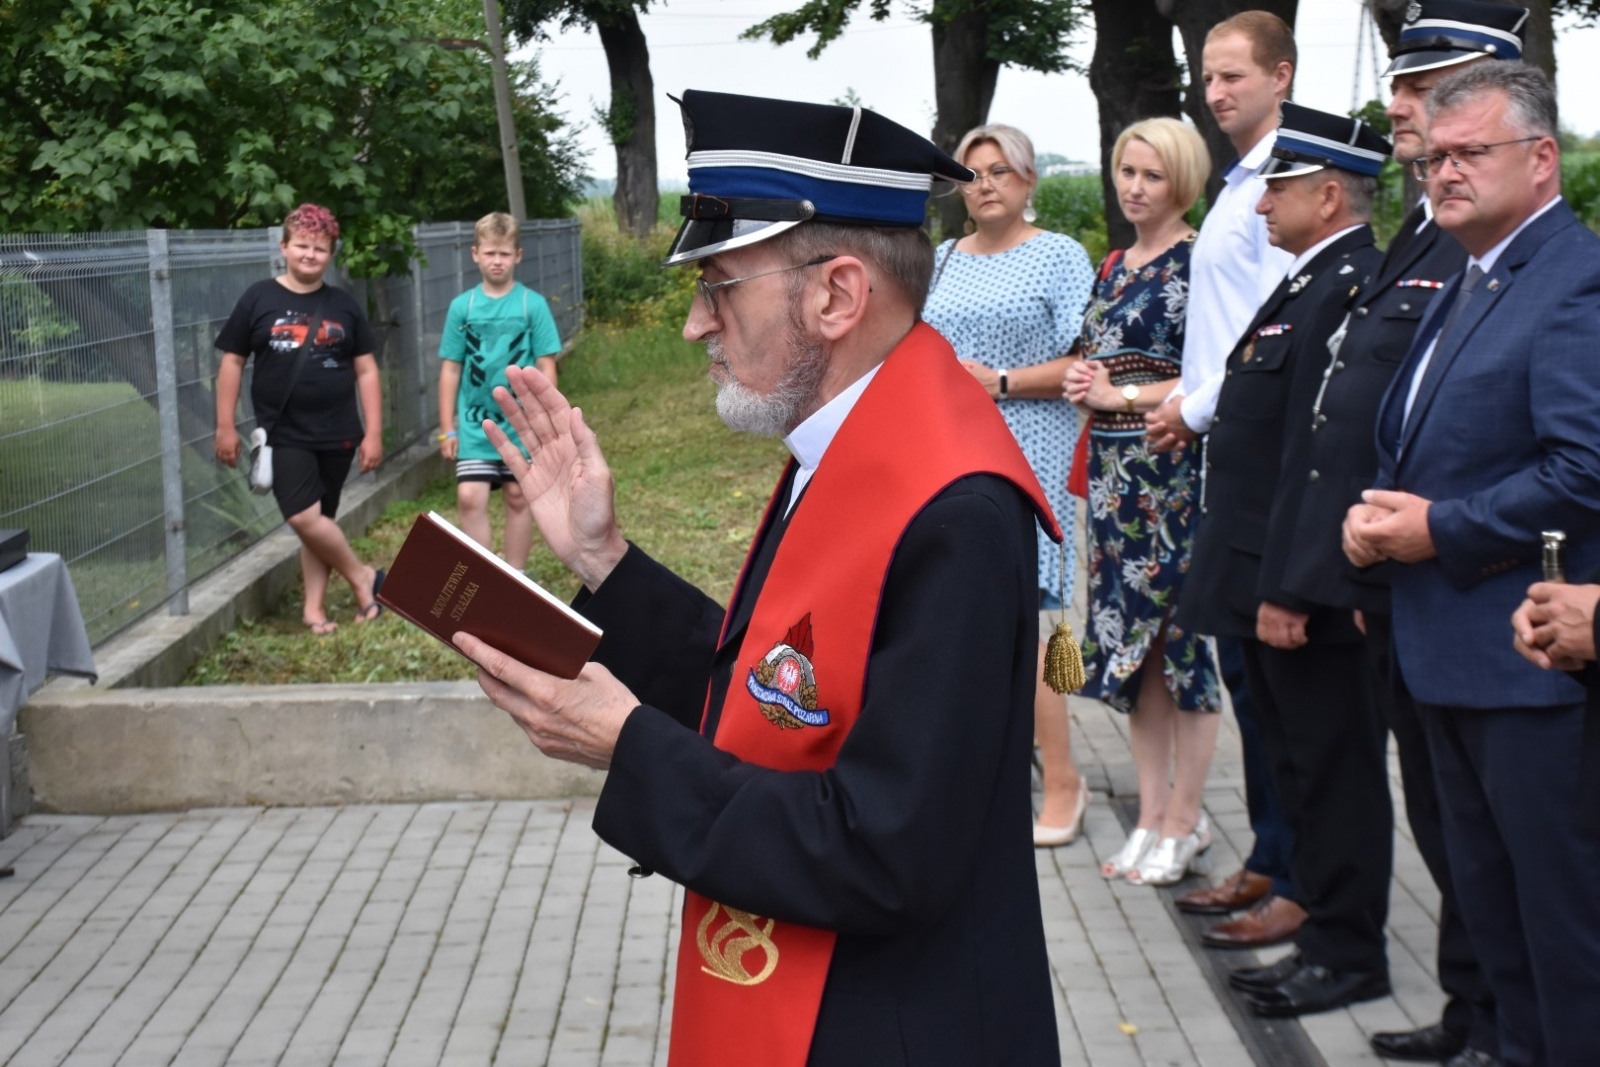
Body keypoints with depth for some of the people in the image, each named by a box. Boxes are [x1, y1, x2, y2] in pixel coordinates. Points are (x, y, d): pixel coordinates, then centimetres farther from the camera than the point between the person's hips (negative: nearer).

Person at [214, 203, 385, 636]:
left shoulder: (343, 306, 6)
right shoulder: (258, 300, 0)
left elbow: (366, 370, 7)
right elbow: (232, 362, 3)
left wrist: (373, 432, 1)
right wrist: (226, 427, 0)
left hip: (337, 435, 2)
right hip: (284, 435, -2)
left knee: (320, 521, 7)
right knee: (305, 518, -13)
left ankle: (314, 607, 17)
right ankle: (363, 577, 7)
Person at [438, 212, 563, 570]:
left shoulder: (533, 304, -4)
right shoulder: (462, 306, 0)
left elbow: (546, 368, -2)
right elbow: (450, 369, 4)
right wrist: (447, 428, 3)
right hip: (475, 423, 1)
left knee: (518, 497, 9)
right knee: (470, 498, -9)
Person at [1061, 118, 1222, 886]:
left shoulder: (1199, 263, -8)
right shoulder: (1115, 267, 16)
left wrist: (1122, 395, -13)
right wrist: (1081, 381, 4)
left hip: (1174, 469, -8)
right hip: (1113, 469, 8)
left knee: (1180, 636, -3)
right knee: (1130, 637, 9)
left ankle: (1184, 818, 7)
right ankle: (1152, 811, 18)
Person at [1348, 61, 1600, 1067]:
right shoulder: (1464, 288, 16)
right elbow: (1412, 445, 24)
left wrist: (1440, 531, -18)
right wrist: (1379, 513, 3)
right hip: (1451, 650, 10)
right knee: (1489, 899, 20)